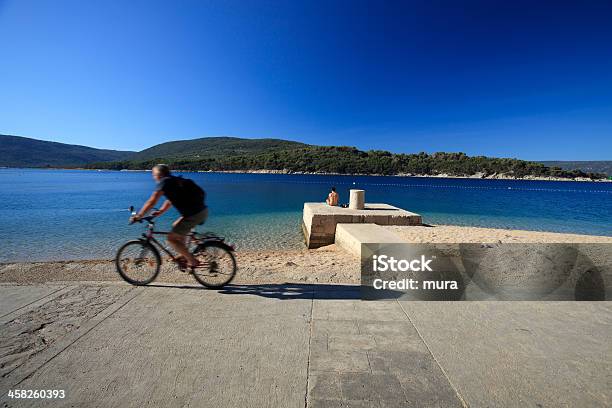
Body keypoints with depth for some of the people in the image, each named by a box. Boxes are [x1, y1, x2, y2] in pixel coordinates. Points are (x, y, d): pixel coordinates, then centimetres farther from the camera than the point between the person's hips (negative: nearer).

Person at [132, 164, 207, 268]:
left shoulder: (165, 182, -4)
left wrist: (139, 216, -1)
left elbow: (152, 201, -9)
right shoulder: (175, 181, 22)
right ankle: (184, 255, 30)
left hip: (194, 215, -9)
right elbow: (170, 201, 30)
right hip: (203, 210, 9)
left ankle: (192, 261, 5)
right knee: (176, 226, 28)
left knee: (171, 238, 1)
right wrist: (160, 211, 22)